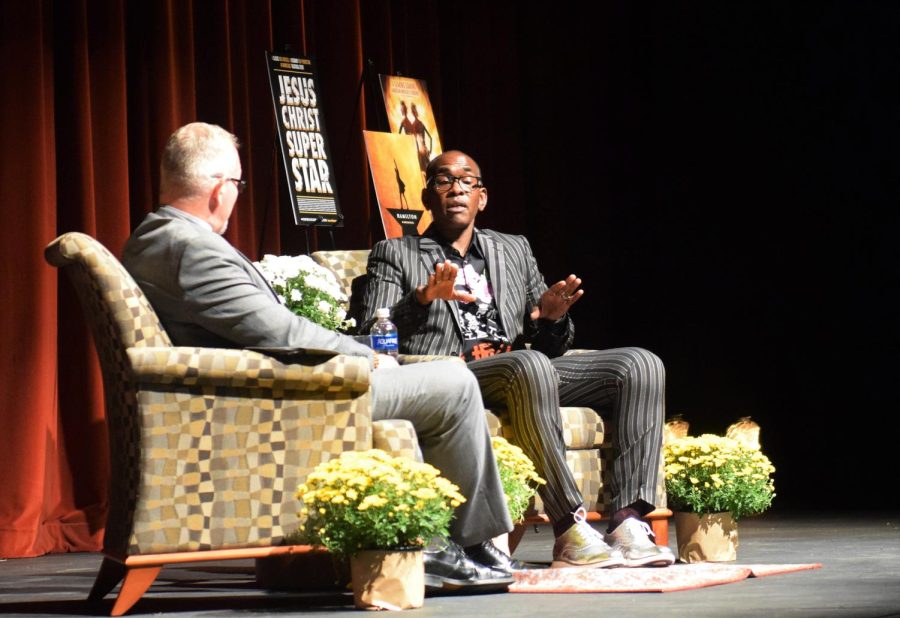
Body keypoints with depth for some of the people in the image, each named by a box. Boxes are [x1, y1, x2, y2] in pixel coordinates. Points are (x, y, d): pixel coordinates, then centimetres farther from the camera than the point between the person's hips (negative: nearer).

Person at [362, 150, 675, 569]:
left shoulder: (514, 250, 27)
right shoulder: (395, 255, 15)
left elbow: (548, 344, 23)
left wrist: (552, 318, -1)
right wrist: (423, 299, -19)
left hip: (528, 369, 6)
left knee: (640, 365, -15)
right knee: (530, 365, -38)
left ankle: (627, 523, -28)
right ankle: (570, 531, -39)